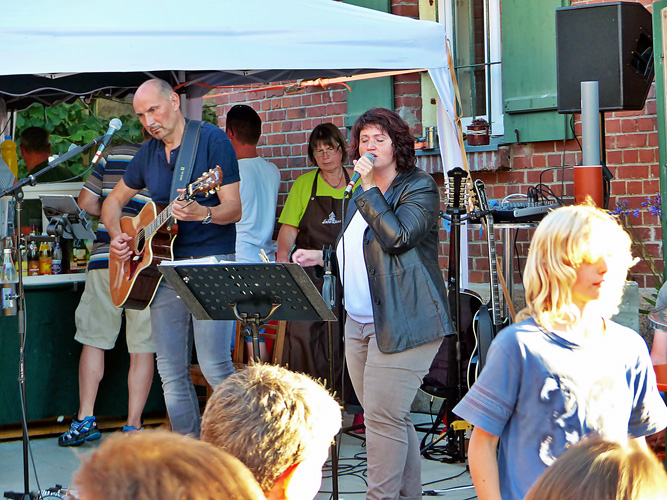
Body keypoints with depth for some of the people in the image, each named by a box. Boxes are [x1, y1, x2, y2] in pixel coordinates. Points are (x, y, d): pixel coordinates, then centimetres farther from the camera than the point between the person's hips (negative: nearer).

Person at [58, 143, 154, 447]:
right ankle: (132, 427, 4)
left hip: (105, 260, 1)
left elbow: (86, 202, 6)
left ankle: (85, 418, 7)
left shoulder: (114, 155, 7)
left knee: (93, 340, 11)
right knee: (141, 348, 5)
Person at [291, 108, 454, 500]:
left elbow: (397, 237, -19)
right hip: (359, 324, 8)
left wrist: (369, 188, -14)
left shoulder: (419, 187, -4)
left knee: (383, 417, -12)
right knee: (391, 419, 10)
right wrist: (322, 257, 15)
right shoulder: (360, 196, 20)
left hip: (402, 323, -8)